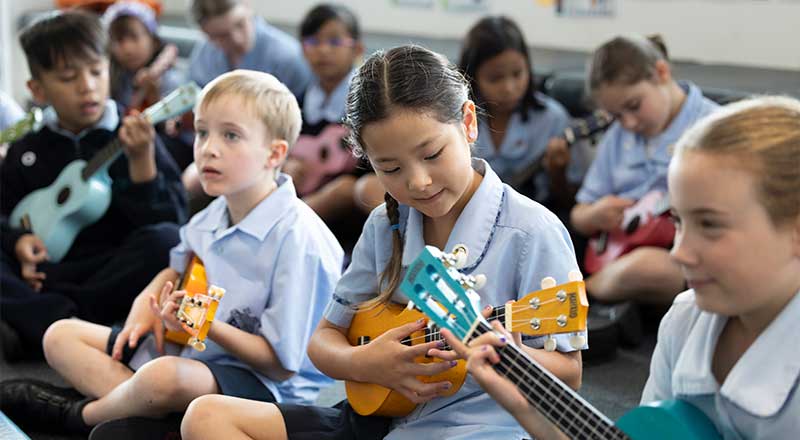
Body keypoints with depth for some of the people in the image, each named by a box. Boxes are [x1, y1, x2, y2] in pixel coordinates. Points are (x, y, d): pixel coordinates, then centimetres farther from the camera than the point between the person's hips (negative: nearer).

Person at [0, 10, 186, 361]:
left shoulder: (134, 140, 4)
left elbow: (169, 219, -4)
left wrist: (141, 161, -19)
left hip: (116, 274, -2)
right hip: (46, 274, 2)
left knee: (165, 240, -31)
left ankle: (34, 324, -29)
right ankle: (66, 324, -35)